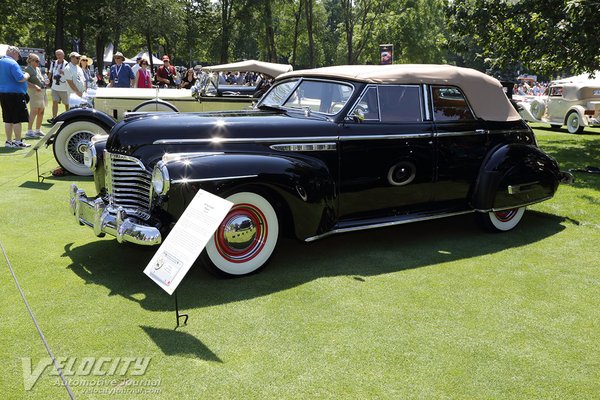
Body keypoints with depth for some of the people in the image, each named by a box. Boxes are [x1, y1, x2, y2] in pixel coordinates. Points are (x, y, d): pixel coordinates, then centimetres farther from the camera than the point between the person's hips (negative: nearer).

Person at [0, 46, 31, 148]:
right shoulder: (12, 63, -14)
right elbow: (20, 79, -21)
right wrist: (26, 75, -1)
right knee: (17, 119, -3)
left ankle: (9, 141, 17)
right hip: (14, 94, -8)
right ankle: (18, 142, -1)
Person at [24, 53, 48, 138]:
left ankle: (38, 130, 22)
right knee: (34, 111, -14)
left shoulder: (38, 69, 19)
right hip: (34, 92, -9)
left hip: (42, 91, 9)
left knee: (41, 112, 12)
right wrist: (34, 86, -29)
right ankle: (29, 131, -14)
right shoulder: (28, 69, -8)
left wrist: (45, 81, 10)